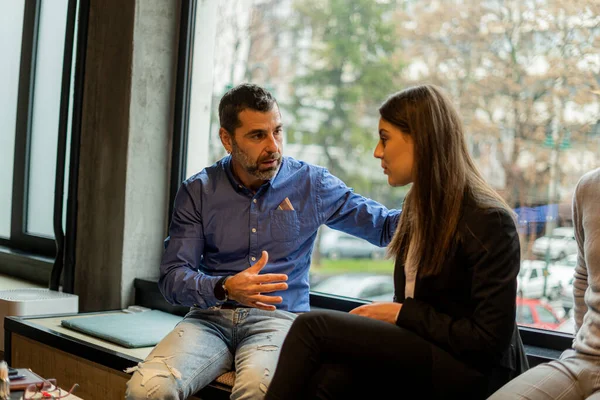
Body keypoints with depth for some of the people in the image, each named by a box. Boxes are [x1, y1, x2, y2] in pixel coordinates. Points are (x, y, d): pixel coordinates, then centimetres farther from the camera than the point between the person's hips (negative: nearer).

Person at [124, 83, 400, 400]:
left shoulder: (312, 184, 5)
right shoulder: (198, 192, 4)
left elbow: (385, 225, 10)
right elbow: (172, 278, -2)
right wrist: (225, 289, -21)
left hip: (278, 317, -1)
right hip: (211, 317, 1)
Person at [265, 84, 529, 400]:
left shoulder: (489, 220, -12)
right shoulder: (419, 206, 11)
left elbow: (491, 340, -16)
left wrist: (402, 314, -12)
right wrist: (373, 322, -5)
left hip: (476, 374, -6)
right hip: (420, 353, 6)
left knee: (312, 326, -21)